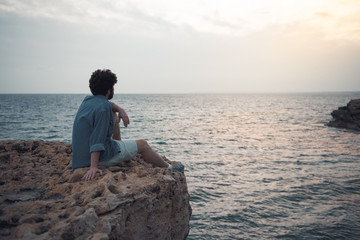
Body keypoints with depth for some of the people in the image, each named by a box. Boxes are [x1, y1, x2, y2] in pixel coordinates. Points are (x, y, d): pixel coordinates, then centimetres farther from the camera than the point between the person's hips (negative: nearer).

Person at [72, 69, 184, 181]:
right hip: (102, 156, -9)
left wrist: (120, 110, 3)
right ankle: (169, 168, 21)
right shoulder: (103, 108, -25)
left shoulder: (88, 100, 3)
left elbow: (108, 104, 23)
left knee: (114, 116, 21)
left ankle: (119, 143, 36)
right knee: (142, 144, 5)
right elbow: (97, 141, -32)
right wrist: (93, 167, -37)